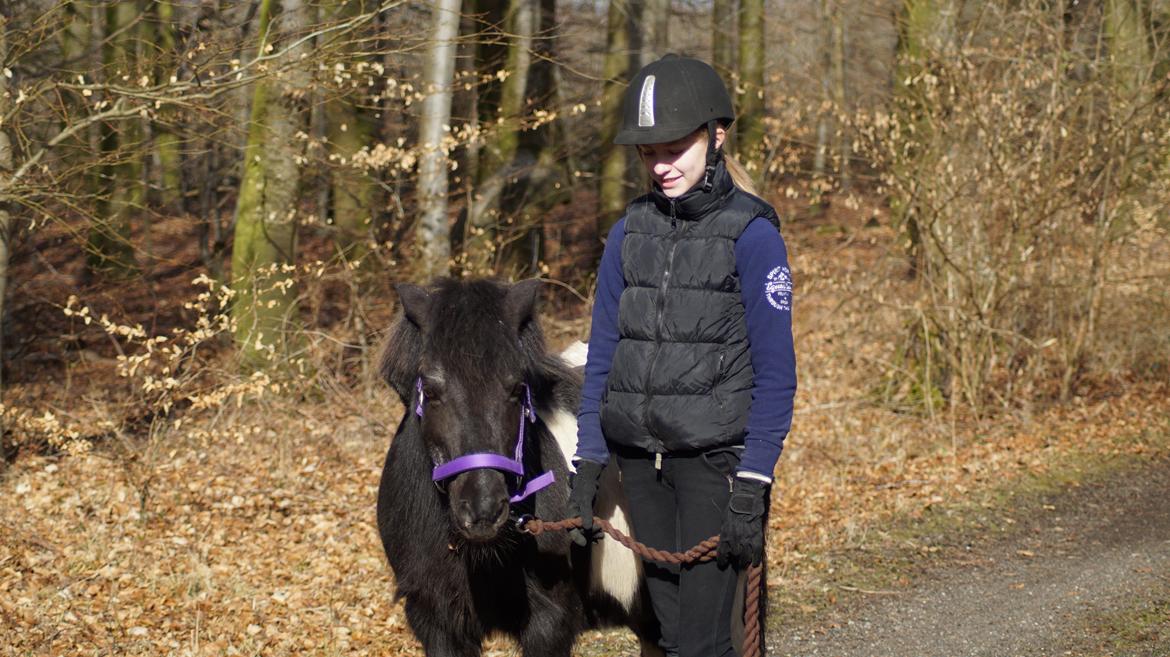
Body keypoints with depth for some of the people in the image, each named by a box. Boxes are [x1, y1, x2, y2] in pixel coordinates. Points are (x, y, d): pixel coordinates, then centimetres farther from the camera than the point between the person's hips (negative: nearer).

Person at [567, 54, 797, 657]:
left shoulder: (752, 235, -7)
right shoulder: (631, 231, 8)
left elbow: (775, 376, -9)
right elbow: (601, 355, 12)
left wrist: (752, 487, -15)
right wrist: (587, 466, 6)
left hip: (713, 456, -5)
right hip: (639, 458, 5)